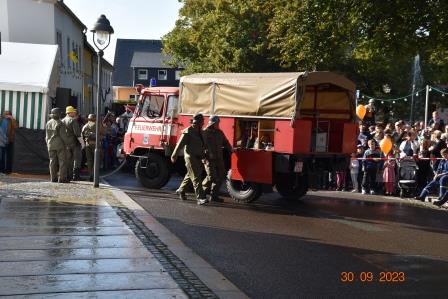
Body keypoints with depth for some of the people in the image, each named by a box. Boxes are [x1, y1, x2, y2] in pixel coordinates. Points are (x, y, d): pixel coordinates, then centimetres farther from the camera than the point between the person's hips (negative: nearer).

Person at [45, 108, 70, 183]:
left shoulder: (48, 123, 6)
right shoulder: (60, 124, -12)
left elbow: (47, 135, 10)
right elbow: (63, 135, -14)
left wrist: (48, 144, 17)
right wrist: (66, 143, -4)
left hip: (51, 145, 6)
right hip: (60, 144, -6)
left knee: (53, 161, 9)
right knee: (62, 161, -1)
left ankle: (53, 178, 9)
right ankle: (62, 178, -3)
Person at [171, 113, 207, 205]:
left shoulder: (200, 132, 13)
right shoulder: (188, 132, -11)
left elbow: (203, 145, 24)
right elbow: (180, 144, -12)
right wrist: (174, 156, -11)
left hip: (198, 158, 8)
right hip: (190, 157, -8)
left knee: (190, 175, 20)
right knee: (196, 177, -12)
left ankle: (181, 190, 38)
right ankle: (200, 198, -15)